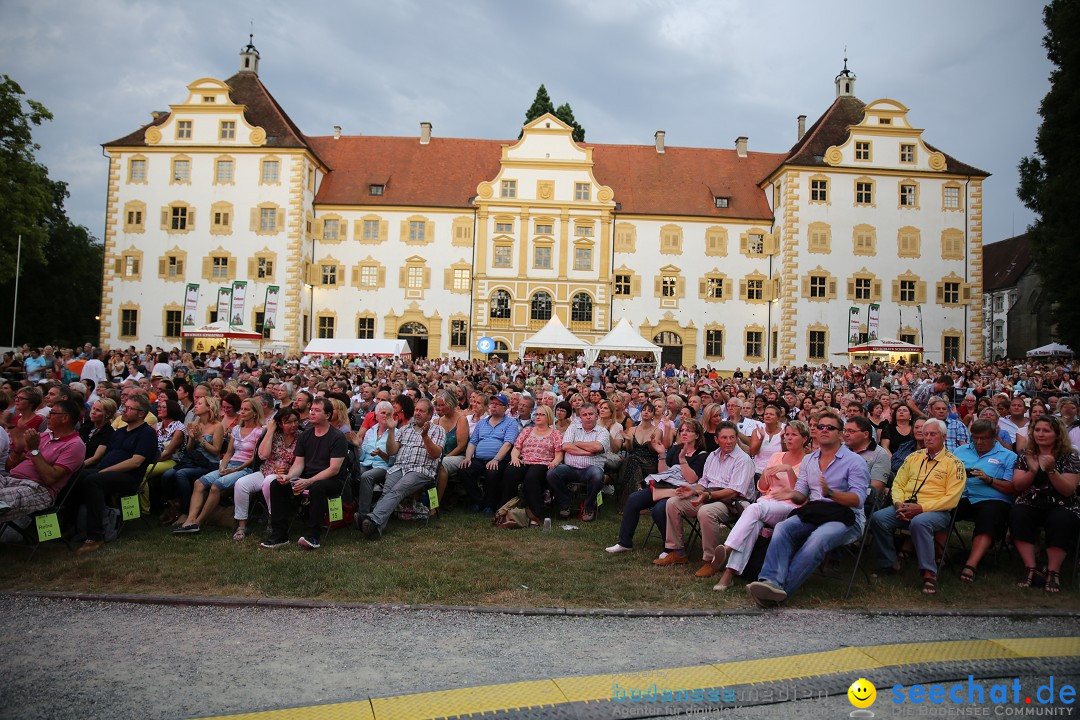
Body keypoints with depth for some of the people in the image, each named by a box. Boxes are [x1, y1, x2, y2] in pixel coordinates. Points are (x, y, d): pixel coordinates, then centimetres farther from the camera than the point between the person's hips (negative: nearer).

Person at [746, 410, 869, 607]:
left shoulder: (854, 461, 2)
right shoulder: (809, 460, 19)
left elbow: (858, 500, -9)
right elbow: (801, 494, 17)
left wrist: (831, 493, -27)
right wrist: (793, 495, -9)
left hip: (845, 517, -5)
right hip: (813, 513, 5)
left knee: (817, 538, -36)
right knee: (782, 528, -26)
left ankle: (782, 589, -41)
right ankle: (771, 581, -45)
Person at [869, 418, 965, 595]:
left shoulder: (954, 463, 1)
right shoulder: (914, 457, 17)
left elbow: (951, 499, -8)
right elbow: (898, 483, 16)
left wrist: (921, 507, -17)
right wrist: (899, 503, -5)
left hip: (936, 511, -5)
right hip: (906, 507, 5)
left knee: (919, 522, -39)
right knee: (878, 518, -21)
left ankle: (929, 573, -28)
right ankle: (890, 563, -4)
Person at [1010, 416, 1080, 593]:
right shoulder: (1026, 455, 10)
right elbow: (1017, 486, 1)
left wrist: (1051, 471, -22)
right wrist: (1032, 471, -16)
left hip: (1061, 506, -2)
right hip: (1031, 504, 2)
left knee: (1061, 520, -36)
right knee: (1017, 515, -31)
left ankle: (1053, 572, -22)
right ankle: (1030, 568, -26)